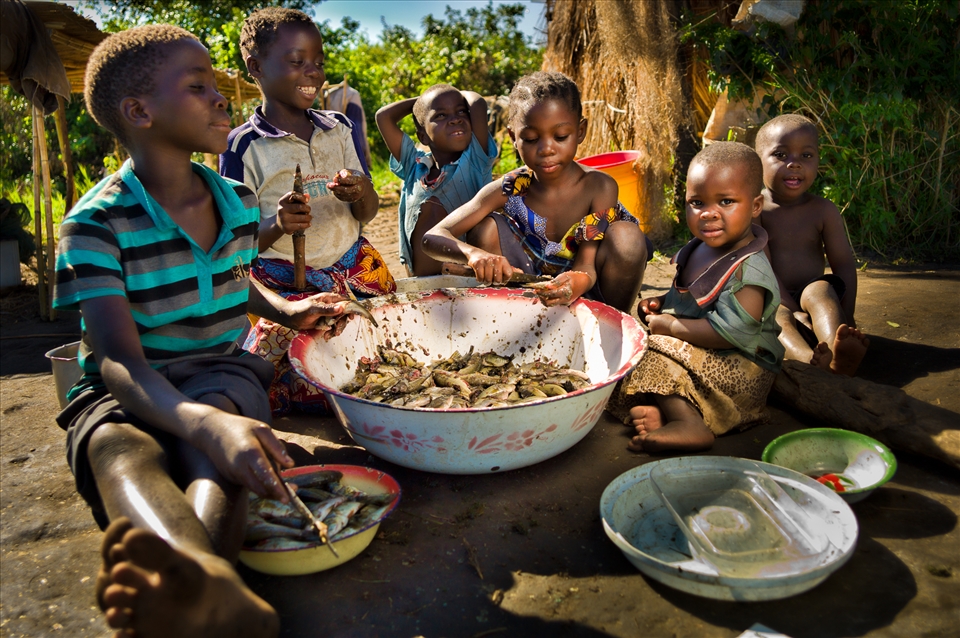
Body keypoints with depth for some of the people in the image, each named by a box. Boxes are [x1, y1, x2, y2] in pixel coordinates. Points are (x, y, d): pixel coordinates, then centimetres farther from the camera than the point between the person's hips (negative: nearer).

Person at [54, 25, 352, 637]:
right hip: (131, 390, -3)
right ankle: (212, 587, -69)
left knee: (220, 413, -35)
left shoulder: (240, 204, 6)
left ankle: (196, 580, -63)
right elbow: (118, 359, -25)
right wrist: (203, 425, -46)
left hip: (223, 373, 3)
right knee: (118, 445, -38)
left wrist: (288, 310, 5)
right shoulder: (97, 224, -12)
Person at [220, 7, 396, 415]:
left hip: (356, 271, 4)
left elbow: (368, 214, 12)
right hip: (287, 287, -4)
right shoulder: (244, 147, -4)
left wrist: (360, 192, -12)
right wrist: (277, 227, -23)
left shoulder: (340, 129, 9)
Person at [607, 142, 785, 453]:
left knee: (660, 355, -24)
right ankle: (661, 409, -22)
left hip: (736, 367, -10)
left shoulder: (748, 270, -23)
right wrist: (661, 303, 2)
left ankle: (689, 425, -32)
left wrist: (668, 325, -20)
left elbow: (728, 332, -31)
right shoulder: (699, 249, 5)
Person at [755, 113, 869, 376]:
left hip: (813, 299, 2)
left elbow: (844, 263, 1)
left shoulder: (823, 210, 4)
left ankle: (839, 356, -57)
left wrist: (845, 317, -12)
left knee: (820, 289, -29)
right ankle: (810, 361, -64)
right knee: (778, 315, -33)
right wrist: (796, 313, -23)